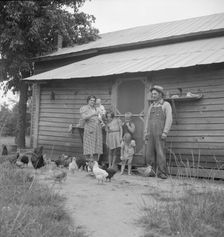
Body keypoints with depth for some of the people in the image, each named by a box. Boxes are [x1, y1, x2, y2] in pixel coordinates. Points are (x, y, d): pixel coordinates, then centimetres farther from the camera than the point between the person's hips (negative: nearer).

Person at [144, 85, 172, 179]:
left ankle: (162, 173, -8)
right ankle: (152, 171, 8)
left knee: (160, 152, -11)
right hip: (150, 133, 5)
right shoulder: (151, 106, 17)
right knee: (151, 152, 3)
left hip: (160, 133, -5)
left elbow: (169, 119, -9)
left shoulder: (166, 105, 0)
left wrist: (165, 132, -18)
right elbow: (147, 119, 17)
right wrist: (146, 132, 7)